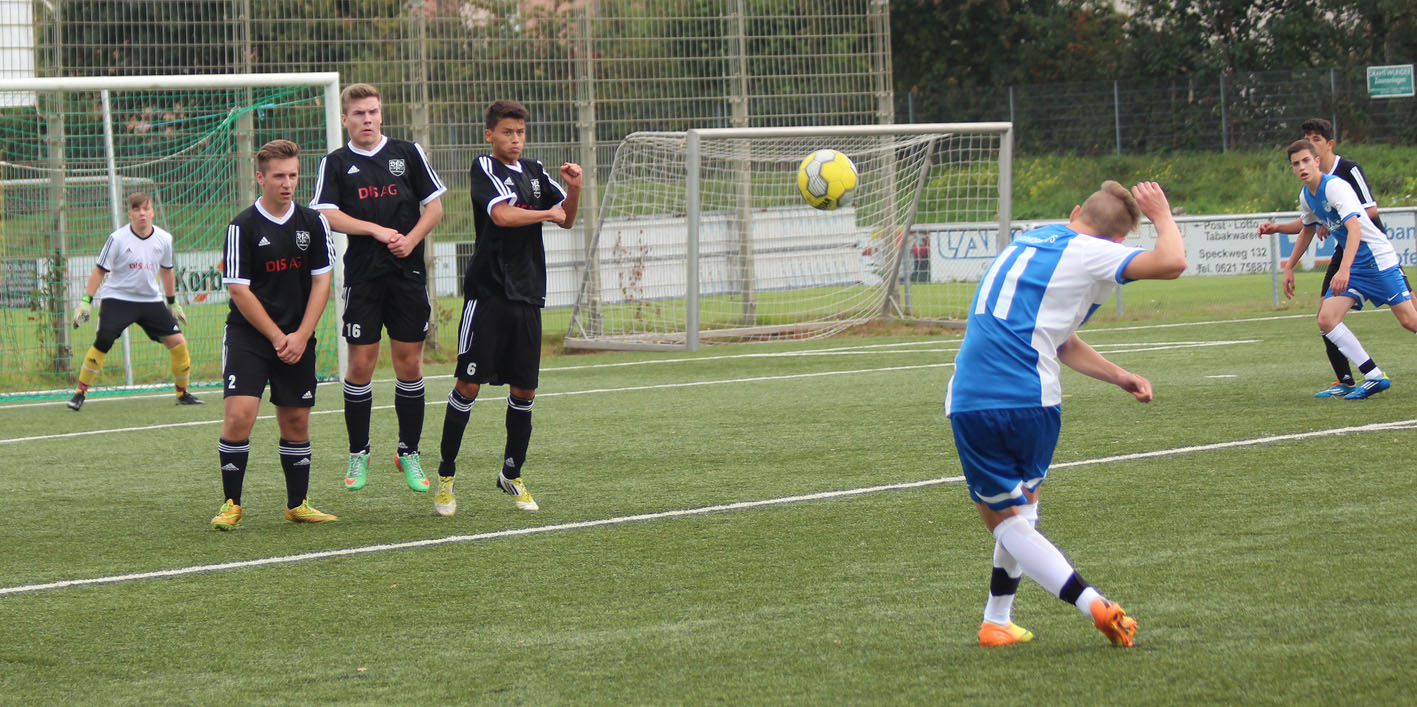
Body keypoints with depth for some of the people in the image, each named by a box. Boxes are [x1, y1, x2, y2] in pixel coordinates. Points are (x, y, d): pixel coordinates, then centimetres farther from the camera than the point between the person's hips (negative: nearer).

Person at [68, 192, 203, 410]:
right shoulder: (118, 239, -11)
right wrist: (86, 301, -9)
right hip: (117, 299, -4)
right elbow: (100, 271, -5)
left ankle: (183, 393, 13)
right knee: (102, 343, -18)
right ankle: (80, 393, -6)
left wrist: (173, 302, 22)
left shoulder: (164, 239, 0)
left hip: (151, 300, 4)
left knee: (177, 341, -5)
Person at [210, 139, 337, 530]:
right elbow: (239, 290, -9)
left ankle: (297, 505, 20)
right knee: (239, 415, -16)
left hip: (298, 339, 4)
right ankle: (232, 504, -4)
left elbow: (321, 281, 3)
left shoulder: (312, 222, 2)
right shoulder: (243, 226, -8)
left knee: (296, 421, 7)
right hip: (248, 335, -3)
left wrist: (301, 336, -7)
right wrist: (276, 337, -12)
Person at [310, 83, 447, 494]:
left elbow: (435, 206, 8)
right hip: (362, 275, -1)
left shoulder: (408, 154, 8)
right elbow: (327, 215, -6)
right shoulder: (336, 164, 5)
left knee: (409, 364, 2)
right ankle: (358, 455, 9)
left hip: (408, 272, 1)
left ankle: (409, 453, 13)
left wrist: (411, 239, -9)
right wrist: (376, 230, -16)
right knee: (361, 364, -3)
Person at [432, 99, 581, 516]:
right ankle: (446, 478, 2)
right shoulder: (485, 168, -5)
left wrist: (573, 189, -2)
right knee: (469, 384, -6)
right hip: (487, 292, -6)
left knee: (524, 390, 7)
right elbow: (502, 215, -20)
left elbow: (567, 220, 16)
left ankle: (512, 474, 22)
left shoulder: (534, 172, 13)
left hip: (527, 295, 6)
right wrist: (547, 213, -8)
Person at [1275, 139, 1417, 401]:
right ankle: (1374, 377, -8)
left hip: (1378, 259, -8)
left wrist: (1344, 269, -42)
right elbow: (1307, 230, 26)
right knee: (1326, 320, -10)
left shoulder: (1335, 186, -20)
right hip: (1352, 267, 8)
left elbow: (1354, 227, -31)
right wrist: (1289, 267, 26)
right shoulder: (1306, 196, 6)